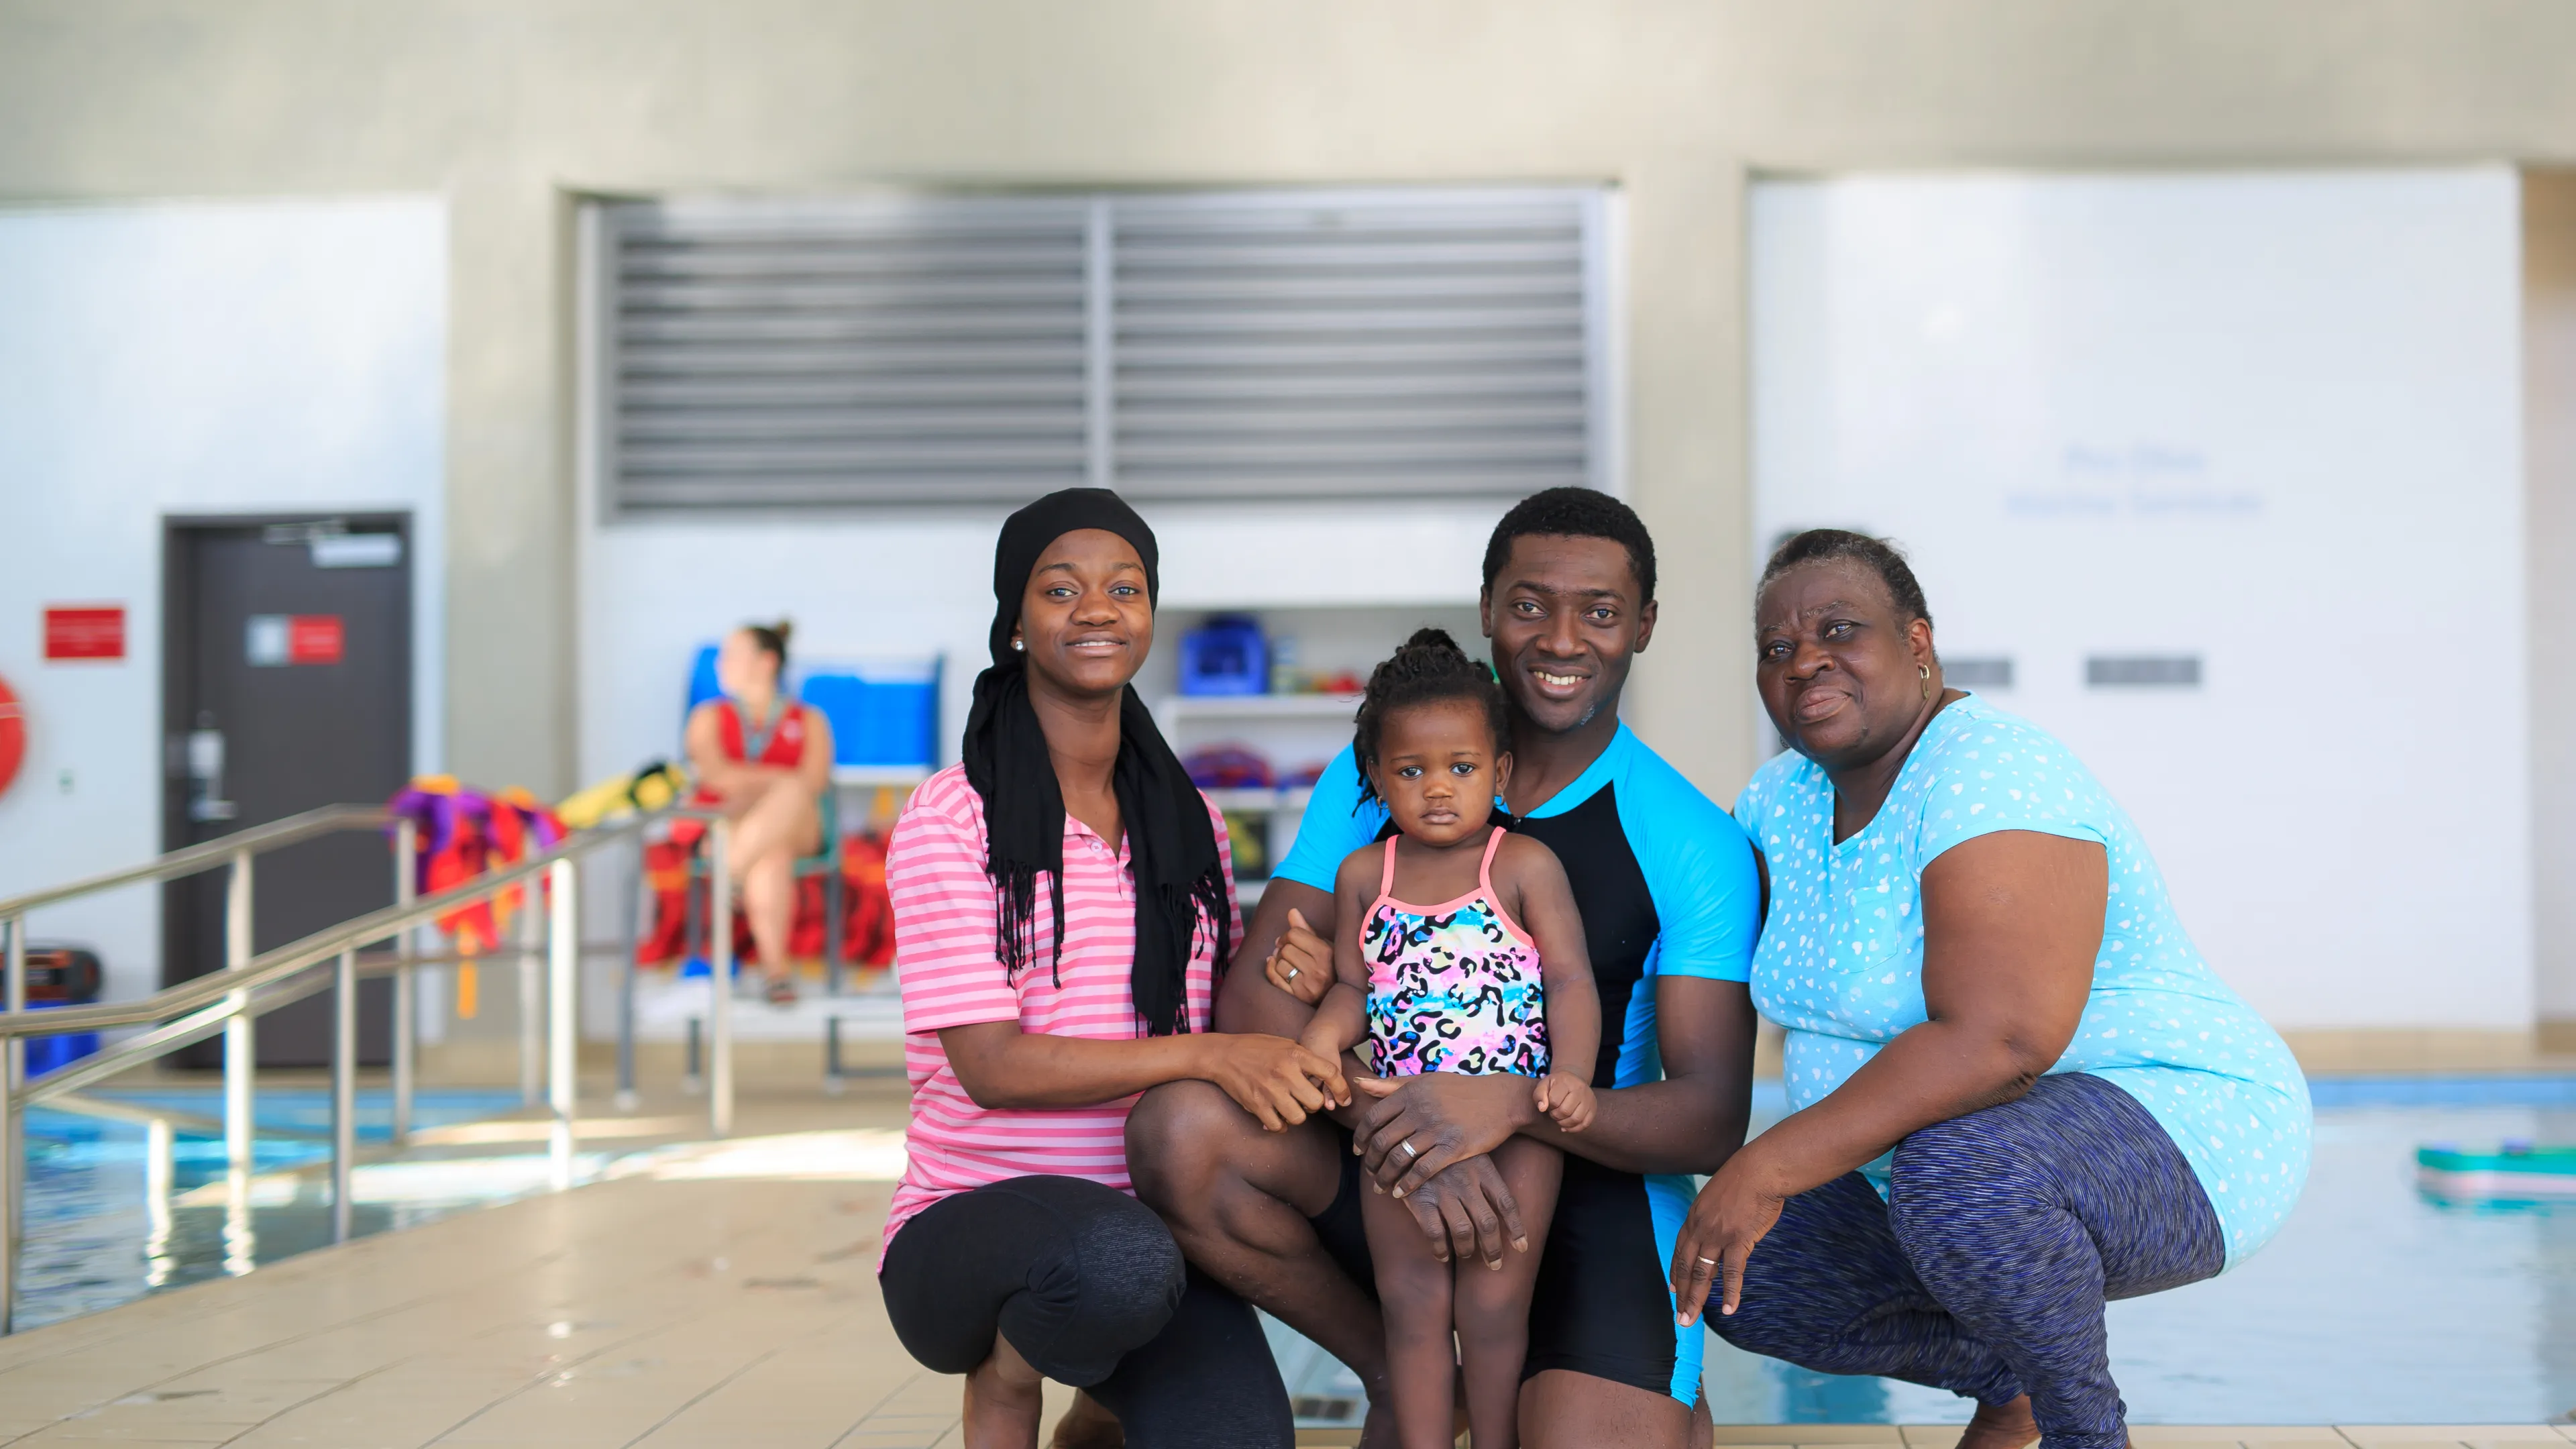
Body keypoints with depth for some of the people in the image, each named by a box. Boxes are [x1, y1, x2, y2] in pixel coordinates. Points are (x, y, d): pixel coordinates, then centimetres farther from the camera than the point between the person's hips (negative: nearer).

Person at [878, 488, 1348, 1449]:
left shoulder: (1189, 825, 13)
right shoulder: (953, 818, -5)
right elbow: (990, 1065, -15)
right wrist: (1207, 1055, -25)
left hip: (1152, 1218, 4)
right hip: (968, 1223, -4)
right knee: (1122, 1258, -38)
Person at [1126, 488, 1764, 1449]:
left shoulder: (1697, 846, -5)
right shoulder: (1375, 777, 1)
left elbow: (1713, 1119, -11)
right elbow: (1250, 999, -8)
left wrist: (1511, 1102, -30)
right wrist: (1399, 1124, -28)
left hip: (1597, 1187, -2)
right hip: (1384, 1183, 3)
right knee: (1180, 1129, -25)